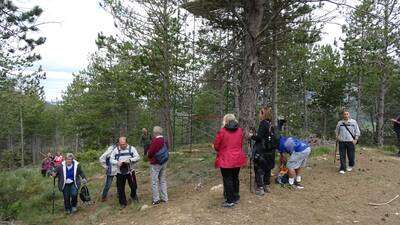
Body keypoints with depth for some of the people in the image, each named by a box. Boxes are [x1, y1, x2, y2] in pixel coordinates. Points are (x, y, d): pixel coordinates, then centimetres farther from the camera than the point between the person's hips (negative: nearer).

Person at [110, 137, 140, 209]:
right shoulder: (115, 150, 0)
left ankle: (133, 196, 42)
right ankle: (123, 203, 22)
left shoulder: (131, 148, -4)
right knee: (120, 189, 4)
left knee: (133, 186, 9)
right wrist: (117, 162, -19)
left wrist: (130, 160, -24)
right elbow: (111, 159, 1)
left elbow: (137, 157, -8)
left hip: (130, 171, 0)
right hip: (120, 172, 1)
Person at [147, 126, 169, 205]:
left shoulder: (155, 141, -20)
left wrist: (148, 154, 5)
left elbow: (150, 153, -16)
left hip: (155, 164, -7)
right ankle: (164, 198, 21)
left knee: (154, 182, 3)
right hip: (164, 163, 7)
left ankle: (156, 199, 8)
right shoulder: (165, 141, 3)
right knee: (163, 180, 15)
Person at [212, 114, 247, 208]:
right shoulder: (240, 130, 2)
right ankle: (236, 197, 31)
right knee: (235, 178, 19)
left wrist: (220, 150, 13)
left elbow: (216, 145, -8)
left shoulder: (222, 131, -15)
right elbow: (241, 144, 11)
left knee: (227, 180, 4)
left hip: (226, 160, -6)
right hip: (238, 159, 6)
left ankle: (230, 201, 9)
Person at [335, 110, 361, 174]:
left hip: (350, 141, -1)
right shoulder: (340, 123, 9)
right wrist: (337, 136, 3)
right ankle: (342, 169, 6)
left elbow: (357, 132, 5)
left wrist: (356, 139, -5)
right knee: (342, 156, -1)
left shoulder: (354, 122, 4)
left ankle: (351, 165, 31)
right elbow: (336, 131, 21)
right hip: (342, 141, 1)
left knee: (351, 155, 4)